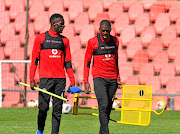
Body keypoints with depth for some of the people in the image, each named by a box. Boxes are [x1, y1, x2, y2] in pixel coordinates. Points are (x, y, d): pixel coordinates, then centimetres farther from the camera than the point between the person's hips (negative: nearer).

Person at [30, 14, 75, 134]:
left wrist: (72, 80, 8)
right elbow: (34, 59, 4)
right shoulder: (41, 38, 5)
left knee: (57, 109, 0)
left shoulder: (64, 40, 14)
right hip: (45, 78, -3)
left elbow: (68, 62, 16)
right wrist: (32, 79, -3)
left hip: (60, 79, 3)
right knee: (43, 107, -4)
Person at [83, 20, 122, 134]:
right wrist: (86, 81, -4)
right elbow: (87, 61, 1)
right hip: (99, 78, -5)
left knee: (109, 108, 5)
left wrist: (118, 78, 20)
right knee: (103, 105, -17)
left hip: (112, 79, 5)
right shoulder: (93, 42, -3)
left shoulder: (115, 41, 10)